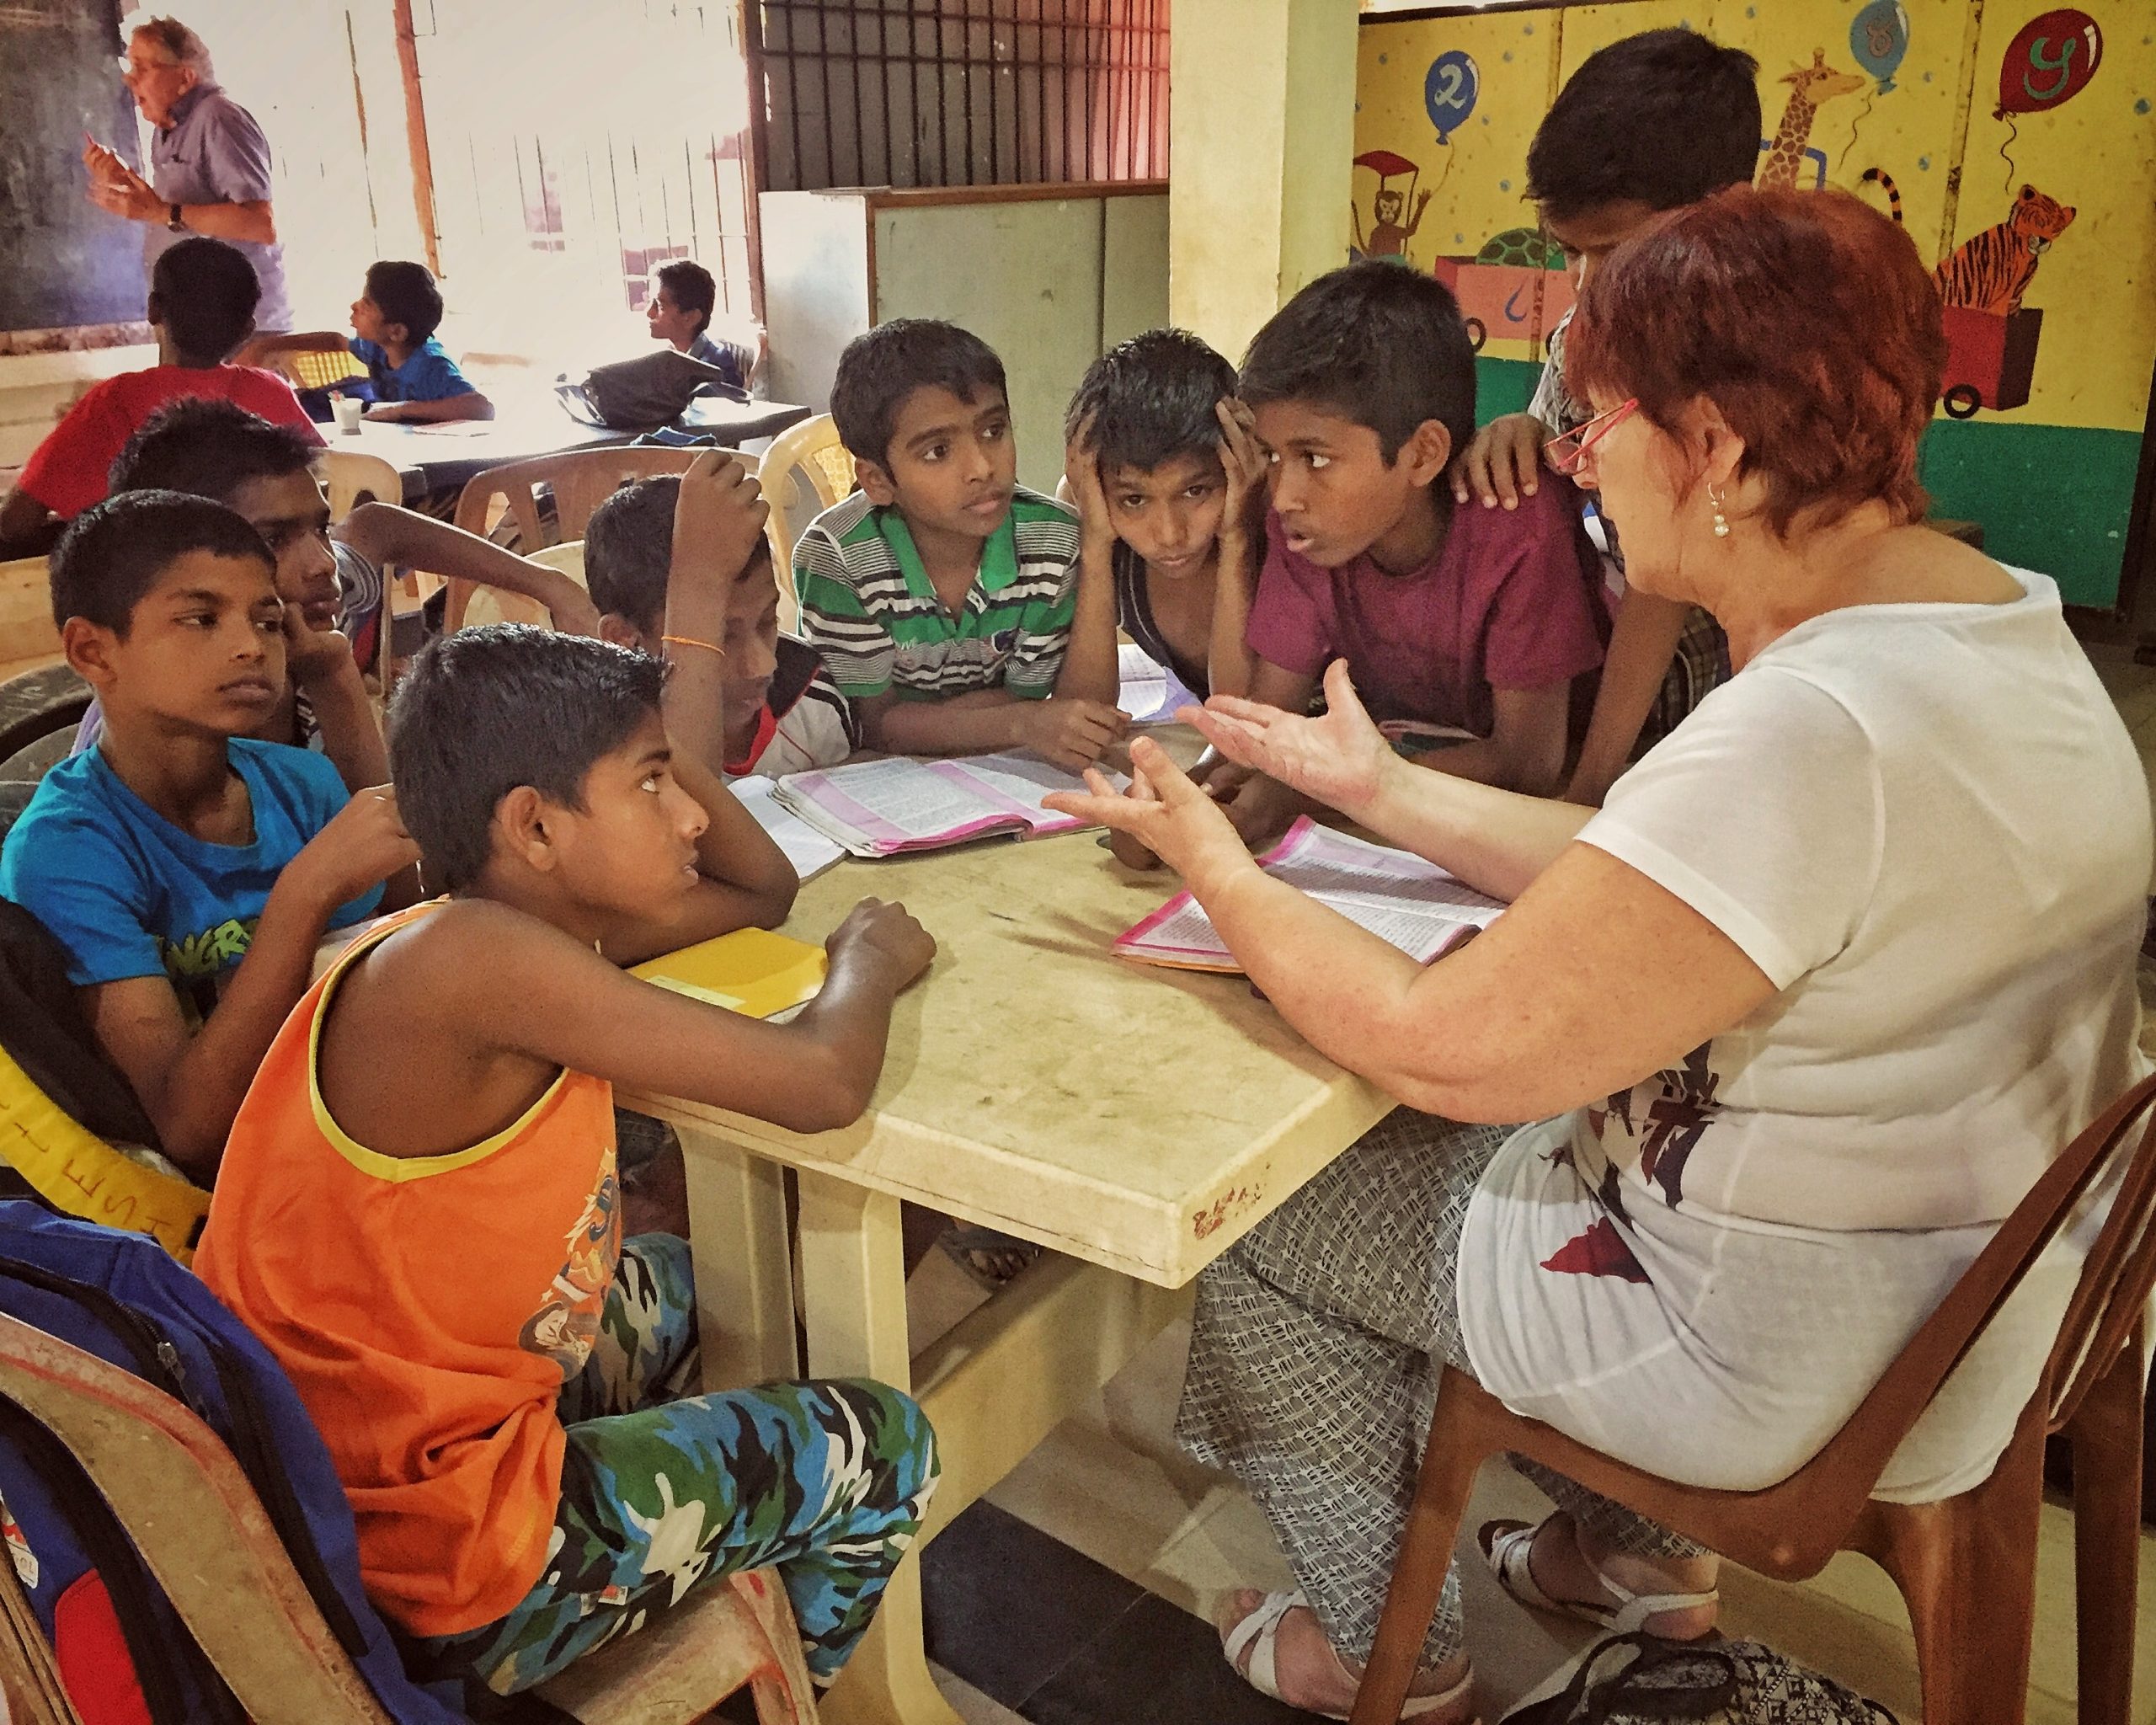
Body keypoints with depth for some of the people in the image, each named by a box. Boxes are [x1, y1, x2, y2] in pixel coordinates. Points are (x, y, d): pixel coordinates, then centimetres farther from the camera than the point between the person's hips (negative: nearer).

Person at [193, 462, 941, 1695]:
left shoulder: (530, 920, 0)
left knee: (674, 1286, 29)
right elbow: (820, 1083, -31)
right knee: (881, 1453, 6)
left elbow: (762, 890, 11)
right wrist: (868, 960, -7)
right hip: (425, 1563, -9)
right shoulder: (476, 959, -27)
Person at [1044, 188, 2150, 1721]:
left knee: (1252, 1204, 7)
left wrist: (1215, 865, -11)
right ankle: (1633, 1551, 37)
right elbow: (1649, 886, 5)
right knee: (1369, 1141, 25)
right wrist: (1386, 792, 8)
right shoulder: (1997, 617, -2)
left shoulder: (1807, 735, -34)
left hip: (1798, 1357, -9)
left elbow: (1444, 1050, -26)